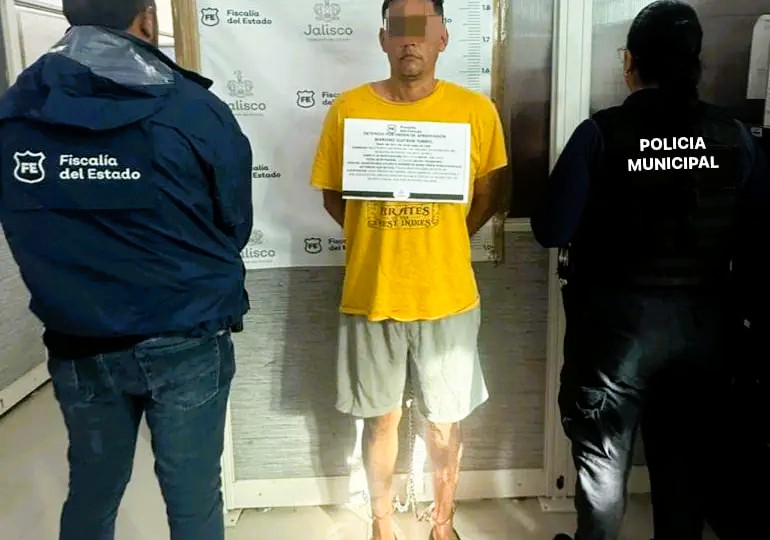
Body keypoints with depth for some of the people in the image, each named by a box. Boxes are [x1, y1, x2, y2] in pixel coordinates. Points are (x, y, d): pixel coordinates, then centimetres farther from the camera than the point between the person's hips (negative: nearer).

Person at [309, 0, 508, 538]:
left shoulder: (476, 110, -3)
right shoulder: (349, 108, -3)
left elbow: (489, 197, 7)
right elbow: (333, 197, 5)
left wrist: (439, 243, -2)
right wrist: (383, 241, -4)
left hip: (447, 296, 0)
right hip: (371, 295, 0)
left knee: (446, 421, 14)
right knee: (382, 418, 15)